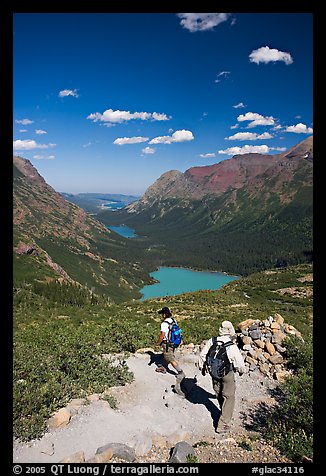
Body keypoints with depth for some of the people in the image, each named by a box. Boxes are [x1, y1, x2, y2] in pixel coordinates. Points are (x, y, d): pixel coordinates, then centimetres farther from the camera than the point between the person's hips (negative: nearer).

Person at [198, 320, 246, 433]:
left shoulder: (211, 341, -11)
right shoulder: (232, 346, -21)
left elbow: (202, 355, -1)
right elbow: (239, 362, -11)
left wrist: (202, 367, 16)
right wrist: (242, 370, 11)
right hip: (227, 374, -5)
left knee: (219, 394, 25)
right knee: (229, 397, 8)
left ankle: (225, 413, 48)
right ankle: (222, 425, 9)